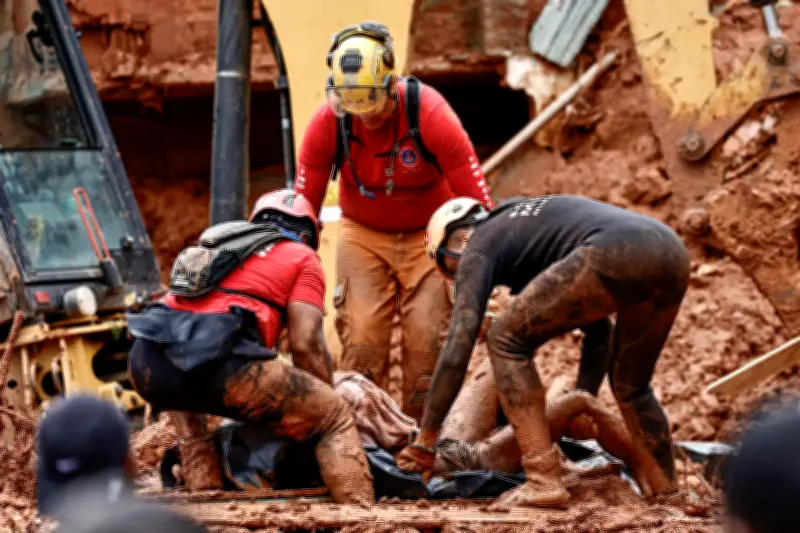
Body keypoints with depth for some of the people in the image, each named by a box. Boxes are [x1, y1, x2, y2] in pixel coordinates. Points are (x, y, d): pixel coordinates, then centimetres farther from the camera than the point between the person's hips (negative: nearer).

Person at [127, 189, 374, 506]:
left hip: (149, 363, 6)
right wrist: (322, 404, 25)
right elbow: (306, 345, 9)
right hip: (216, 362, -6)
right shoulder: (302, 257, 20)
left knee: (184, 400, 41)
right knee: (334, 418, 9)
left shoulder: (213, 242, 36)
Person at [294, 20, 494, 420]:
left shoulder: (430, 114, -26)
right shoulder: (327, 122, -20)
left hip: (427, 234, -1)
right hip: (362, 235, 2)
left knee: (427, 338, -12)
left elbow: (477, 200, -22)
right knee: (361, 337, -12)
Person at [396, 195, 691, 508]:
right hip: (673, 250, 8)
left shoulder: (478, 249, 18)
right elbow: (596, 325, 45)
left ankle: (544, 481, 0)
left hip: (615, 256, -8)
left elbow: (457, 349, 8)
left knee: (505, 343, 7)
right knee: (630, 387, 29)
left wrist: (424, 442, 11)